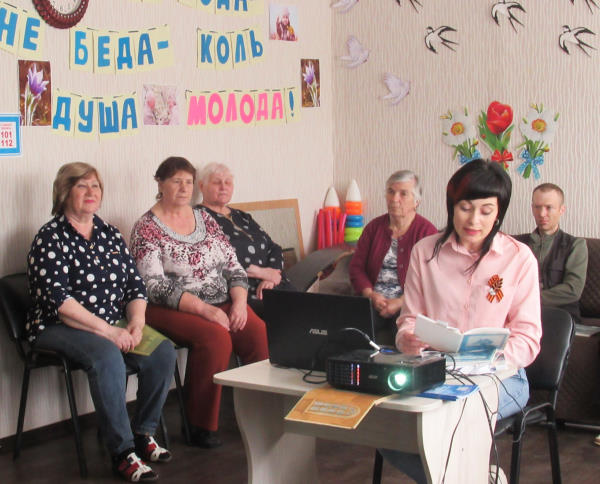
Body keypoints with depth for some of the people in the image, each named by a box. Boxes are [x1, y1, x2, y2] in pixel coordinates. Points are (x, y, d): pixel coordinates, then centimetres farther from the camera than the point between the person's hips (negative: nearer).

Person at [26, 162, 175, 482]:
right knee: (107, 356, -35)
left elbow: (135, 286, 12)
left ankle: (144, 432, 1)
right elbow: (58, 300, -16)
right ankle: (122, 453, -25)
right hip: (59, 328, -6)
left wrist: (136, 322, -9)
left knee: (163, 351, -18)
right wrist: (107, 331, -22)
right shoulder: (51, 239, -5)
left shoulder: (109, 234, 14)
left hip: (113, 327, 6)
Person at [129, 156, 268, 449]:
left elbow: (233, 267, 12)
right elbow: (156, 287, -12)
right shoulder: (146, 228, -2)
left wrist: (239, 302, -8)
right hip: (171, 310, -5)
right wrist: (204, 309, -21)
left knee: (258, 331, -23)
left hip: (221, 304, 5)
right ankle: (201, 425, -19)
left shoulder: (205, 219, 15)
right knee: (216, 336, -32)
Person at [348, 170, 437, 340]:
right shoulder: (374, 227, 14)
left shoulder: (427, 231, 2)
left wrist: (401, 302, -16)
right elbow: (356, 267, 12)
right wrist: (371, 295, -7)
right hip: (372, 304, 3)